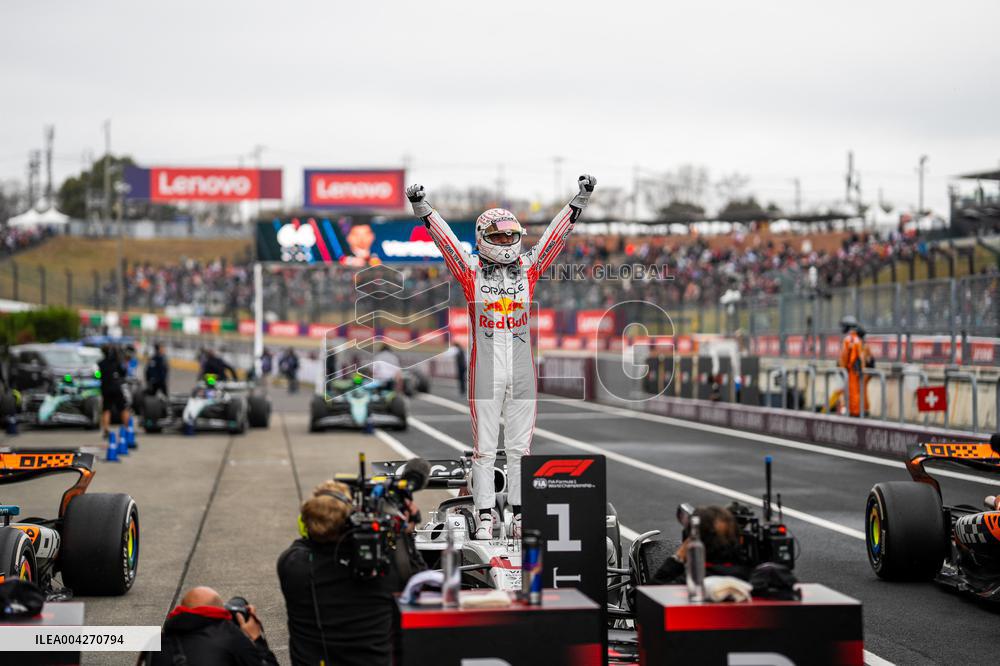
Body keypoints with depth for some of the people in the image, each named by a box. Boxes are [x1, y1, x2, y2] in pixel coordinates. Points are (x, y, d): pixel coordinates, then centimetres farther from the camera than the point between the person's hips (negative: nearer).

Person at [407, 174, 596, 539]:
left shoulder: (528, 269, 8)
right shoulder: (471, 273, 2)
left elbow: (556, 234, 7)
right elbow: (445, 238, -6)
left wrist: (579, 200, 2)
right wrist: (422, 208, -17)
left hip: (522, 372, 3)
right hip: (486, 374, -2)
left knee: (520, 448, 7)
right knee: (484, 449, 3)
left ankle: (520, 514, 13)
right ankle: (484, 516, 8)